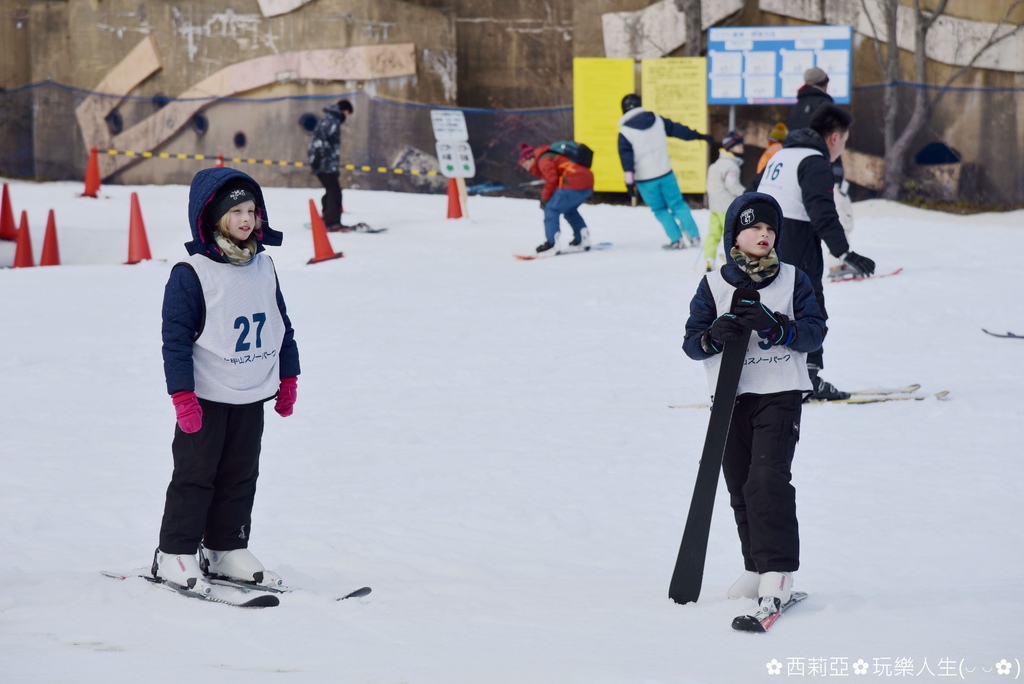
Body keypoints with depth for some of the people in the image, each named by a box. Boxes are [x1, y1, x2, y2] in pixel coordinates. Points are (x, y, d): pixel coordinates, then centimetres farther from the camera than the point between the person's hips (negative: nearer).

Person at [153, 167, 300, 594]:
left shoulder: (263, 268, 6)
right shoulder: (191, 274, -14)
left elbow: (281, 325, 16)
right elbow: (176, 337, -14)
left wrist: (288, 378, 16)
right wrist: (182, 395, -18)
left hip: (252, 398, 6)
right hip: (206, 398, -6)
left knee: (240, 477, 12)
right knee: (195, 476, -1)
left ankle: (226, 549, 22)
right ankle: (175, 555, 7)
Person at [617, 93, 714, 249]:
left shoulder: (625, 132, -8)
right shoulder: (656, 120, 3)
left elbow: (626, 157, -13)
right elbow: (677, 129, 14)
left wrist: (629, 180, -12)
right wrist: (699, 136, 27)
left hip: (645, 179, -3)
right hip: (665, 173, 3)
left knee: (660, 210, 12)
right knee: (677, 204, 13)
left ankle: (677, 240, 7)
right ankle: (693, 236, 7)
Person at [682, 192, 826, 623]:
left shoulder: (792, 279, 5)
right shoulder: (714, 285, 7)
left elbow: (814, 331, -1)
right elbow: (691, 342, 5)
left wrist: (777, 328, -18)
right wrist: (715, 336, -16)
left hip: (781, 393, -3)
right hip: (731, 395, 3)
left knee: (768, 478, -16)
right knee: (740, 485, 7)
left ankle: (778, 571, -16)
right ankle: (756, 567, 19)